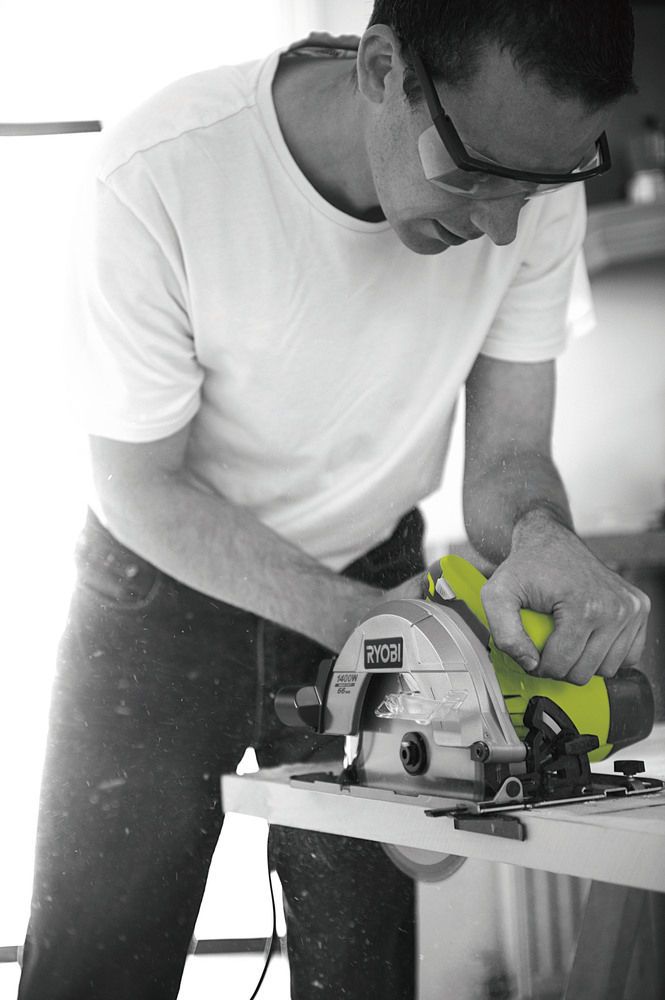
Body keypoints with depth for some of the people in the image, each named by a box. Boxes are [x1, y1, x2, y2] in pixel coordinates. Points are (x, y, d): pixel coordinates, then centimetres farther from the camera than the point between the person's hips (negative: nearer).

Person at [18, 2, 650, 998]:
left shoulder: (535, 183, -19)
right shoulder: (161, 178, -31)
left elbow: (509, 456, -12)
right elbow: (141, 484, -19)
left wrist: (541, 539, -36)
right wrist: (355, 618, -29)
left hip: (375, 575, 3)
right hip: (169, 588, -2)